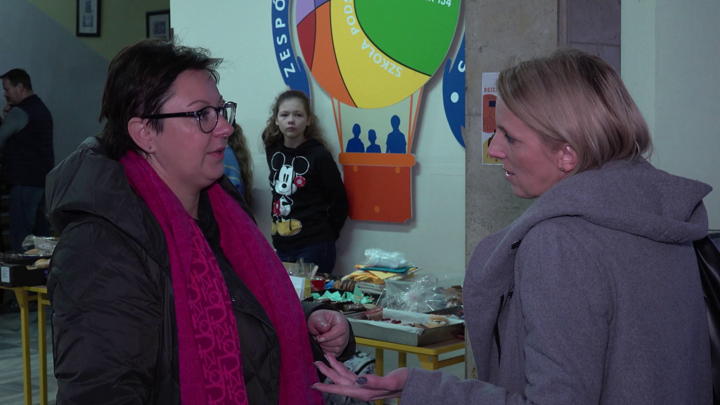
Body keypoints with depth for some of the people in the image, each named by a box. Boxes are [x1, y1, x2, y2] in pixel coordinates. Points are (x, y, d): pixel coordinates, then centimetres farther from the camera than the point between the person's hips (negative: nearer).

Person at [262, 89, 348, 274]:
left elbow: (339, 203, -4)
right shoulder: (272, 150, 4)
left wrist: (324, 236, 2)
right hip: (281, 246, 5)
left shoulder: (319, 156, -11)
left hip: (314, 248, -5)